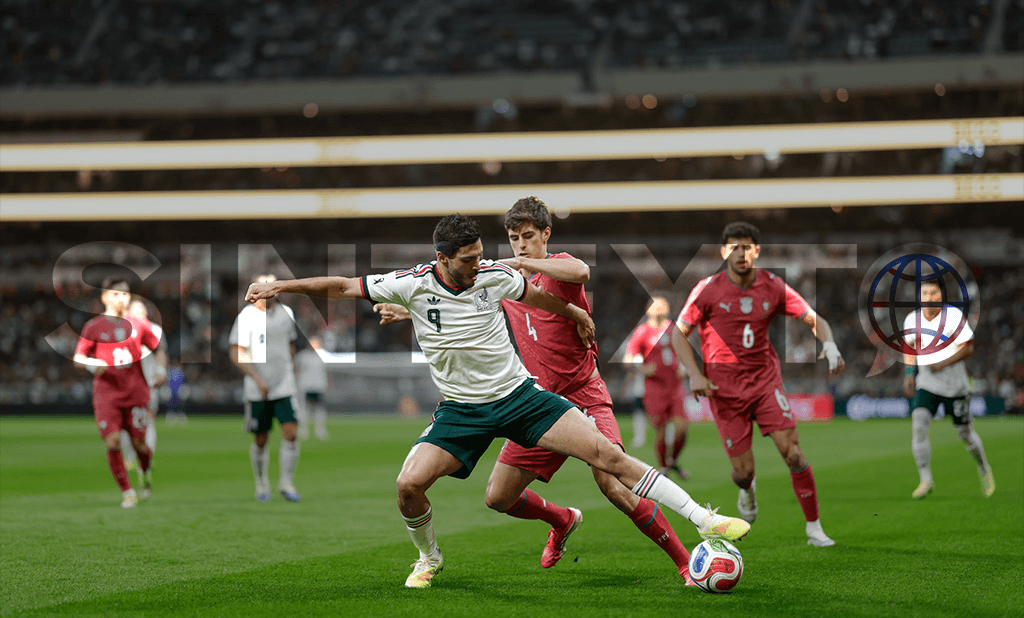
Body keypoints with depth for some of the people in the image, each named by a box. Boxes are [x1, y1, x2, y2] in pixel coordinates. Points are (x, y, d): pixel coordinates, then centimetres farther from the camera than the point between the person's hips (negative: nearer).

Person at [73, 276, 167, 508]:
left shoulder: (138, 325, 4)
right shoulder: (94, 326, -1)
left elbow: (158, 350, 14)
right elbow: (79, 357, 0)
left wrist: (161, 370, -4)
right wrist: (92, 366, -21)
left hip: (136, 393, 1)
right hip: (106, 395, -1)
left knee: (138, 443, 0)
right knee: (112, 442, -12)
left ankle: (146, 475, 34)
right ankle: (127, 491, 3)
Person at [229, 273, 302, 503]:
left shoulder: (286, 313, 8)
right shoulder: (246, 317, -8)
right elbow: (236, 354, -11)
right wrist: (258, 379, -18)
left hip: (285, 388, 3)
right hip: (257, 390, -3)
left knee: (291, 432, -11)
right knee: (260, 440, 5)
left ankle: (286, 482, 2)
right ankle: (262, 484, 25)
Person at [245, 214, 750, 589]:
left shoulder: (493, 275, -8)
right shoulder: (412, 284, -13)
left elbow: (535, 294, 15)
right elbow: (342, 287, -4)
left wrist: (575, 314, 31)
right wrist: (278, 286, -9)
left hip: (519, 394, 0)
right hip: (461, 409, 0)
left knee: (605, 453, -13)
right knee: (409, 484, -18)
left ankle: (705, 520, -9)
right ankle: (429, 557, 15)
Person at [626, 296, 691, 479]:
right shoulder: (642, 332, -3)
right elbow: (628, 359, -2)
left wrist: (682, 369, 6)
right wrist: (643, 369, -20)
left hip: (675, 387, 4)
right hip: (655, 389, -4)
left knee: (682, 428, -7)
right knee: (660, 432, -3)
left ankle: (673, 461, 17)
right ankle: (663, 467, 17)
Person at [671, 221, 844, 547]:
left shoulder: (772, 287, -1)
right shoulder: (708, 290, -6)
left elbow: (814, 319, 3)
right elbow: (678, 334, 1)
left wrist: (829, 345, -19)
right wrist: (694, 374, -13)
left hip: (765, 379, 1)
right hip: (724, 387, -1)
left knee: (792, 451, -16)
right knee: (744, 470, -3)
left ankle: (813, 526, -3)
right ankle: (747, 490, 37)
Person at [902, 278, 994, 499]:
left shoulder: (954, 316, -13)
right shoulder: (912, 319, -1)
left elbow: (968, 348, -11)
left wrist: (944, 364, -23)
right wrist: (910, 373, 7)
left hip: (954, 383, -3)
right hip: (926, 383, 3)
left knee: (964, 431, 7)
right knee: (918, 425, -18)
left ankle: (984, 469, 35)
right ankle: (926, 480, -13)